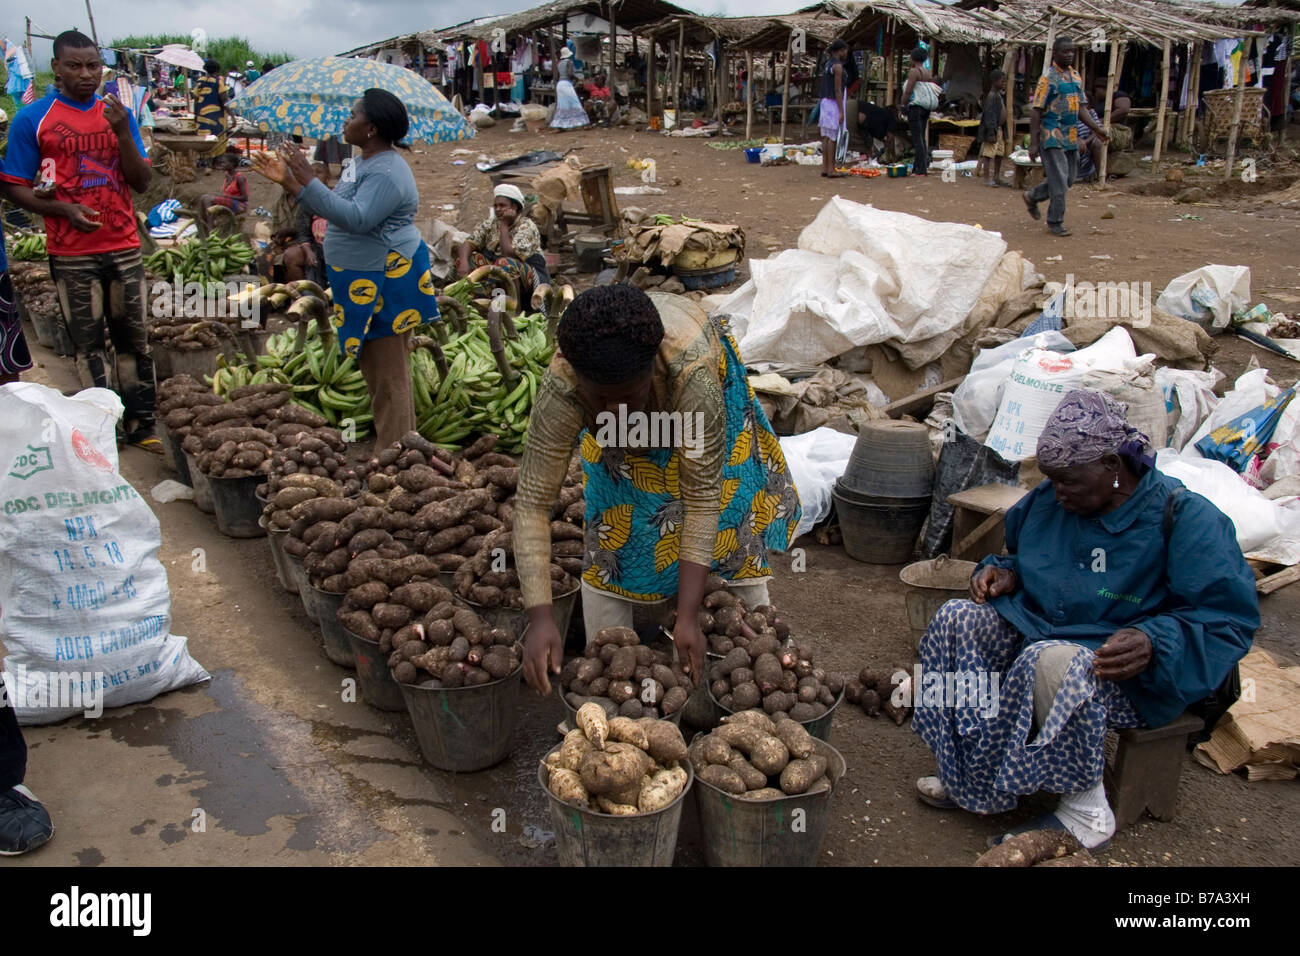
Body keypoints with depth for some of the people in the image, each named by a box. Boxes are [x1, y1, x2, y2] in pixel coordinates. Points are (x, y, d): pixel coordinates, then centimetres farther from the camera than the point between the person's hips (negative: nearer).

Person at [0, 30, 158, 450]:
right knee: (89, 343, 2)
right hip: (72, 253, -3)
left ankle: (140, 424, 10)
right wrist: (63, 209, -17)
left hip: (124, 247, 3)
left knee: (134, 337, 4)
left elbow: (142, 182, 4)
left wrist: (122, 132, -10)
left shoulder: (119, 115, 8)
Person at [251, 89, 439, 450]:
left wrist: (309, 180, -27)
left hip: (385, 283, -11)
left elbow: (357, 218, -30)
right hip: (364, 279, 11)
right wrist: (288, 180, 13)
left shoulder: (387, 172, -18)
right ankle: (390, 445, 32)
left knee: (388, 375, -5)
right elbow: (332, 210, 18)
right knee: (375, 368, 19)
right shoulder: (361, 164, 15)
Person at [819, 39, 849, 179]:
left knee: (826, 137, 8)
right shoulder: (837, 66, -12)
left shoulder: (828, 64, 15)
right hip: (833, 103, -9)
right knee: (832, 137, -8)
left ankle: (825, 168, 9)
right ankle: (831, 169, -7)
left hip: (825, 102, 9)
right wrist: (841, 111, -17)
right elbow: (837, 90, -16)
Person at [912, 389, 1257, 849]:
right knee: (955, 619, -15)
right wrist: (1004, 572, 1)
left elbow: (1230, 617, -17)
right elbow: (1022, 556, 25)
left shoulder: (1184, 517, -15)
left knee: (1047, 662, -37)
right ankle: (969, 775, -12)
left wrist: (1154, 643, -34)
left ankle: (1086, 811, -17)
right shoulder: (1047, 502, 5)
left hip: (1128, 674, -7)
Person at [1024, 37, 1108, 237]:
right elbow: (1036, 111, -12)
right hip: (1052, 136, -8)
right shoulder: (1048, 78, -9)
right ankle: (1055, 222, 5)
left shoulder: (1076, 76, 13)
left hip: (1071, 136, 8)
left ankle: (1032, 196, 31)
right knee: (1059, 180, -6)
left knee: (1069, 178, 13)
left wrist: (1096, 129, 8)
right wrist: (1033, 143, -18)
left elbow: (1080, 107, 19)